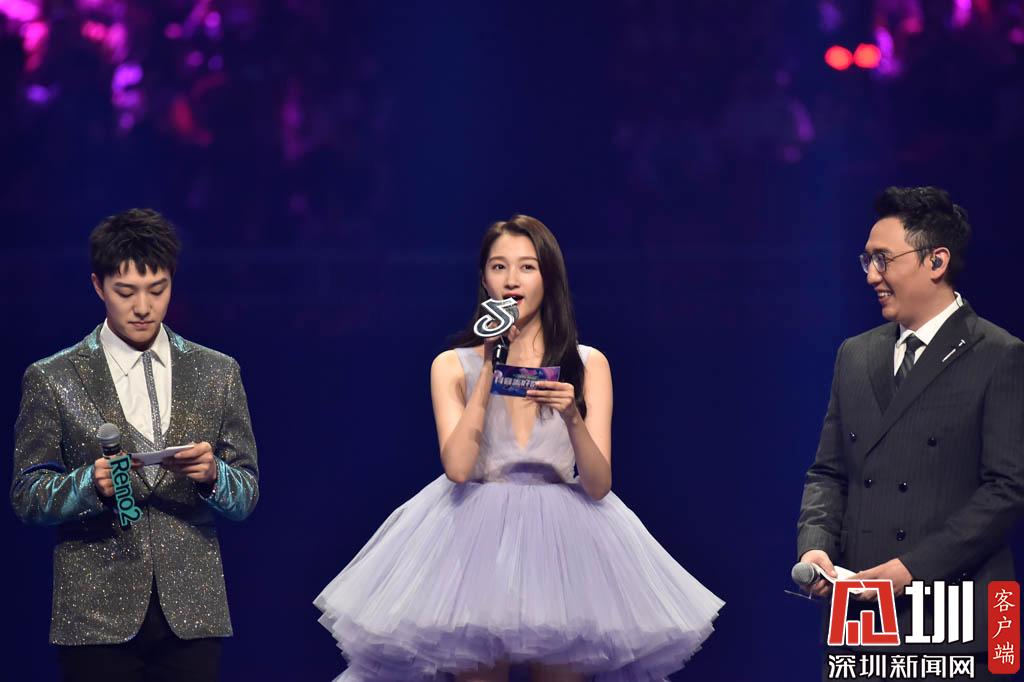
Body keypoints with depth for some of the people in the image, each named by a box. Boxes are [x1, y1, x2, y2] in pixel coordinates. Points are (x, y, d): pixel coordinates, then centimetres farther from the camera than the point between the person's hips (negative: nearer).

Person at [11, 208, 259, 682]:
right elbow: (27, 497, 2)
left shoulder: (217, 373, 10)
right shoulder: (53, 379, 4)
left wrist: (212, 474, -13)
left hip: (191, 617, 2)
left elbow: (246, 496, 10)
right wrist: (90, 484, -17)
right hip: (97, 619, -2)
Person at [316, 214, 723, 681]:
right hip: (477, 538, 0)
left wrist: (572, 418, -23)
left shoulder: (587, 364, 3)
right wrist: (491, 368, -10)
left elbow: (598, 485, -4)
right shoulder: (453, 366, 3)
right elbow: (457, 467, -12)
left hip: (562, 537, 0)